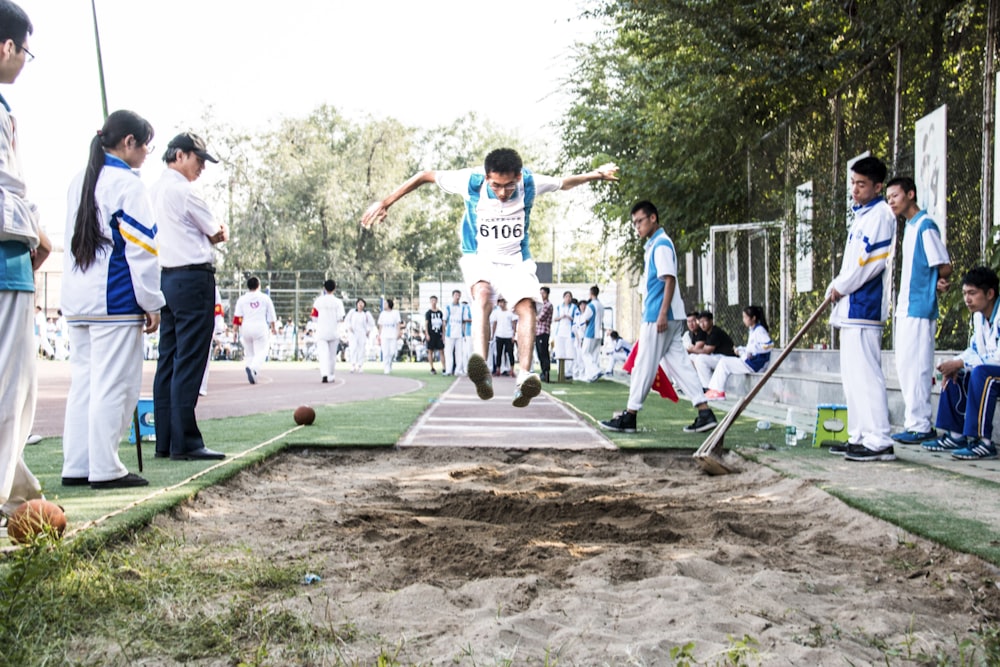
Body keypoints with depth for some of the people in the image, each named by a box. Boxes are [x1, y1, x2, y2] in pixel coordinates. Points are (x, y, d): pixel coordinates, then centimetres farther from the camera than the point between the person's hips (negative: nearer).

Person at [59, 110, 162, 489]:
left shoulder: (79, 182, 15)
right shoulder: (126, 184, -9)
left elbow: (72, 241, 19)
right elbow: (141, 249, -12)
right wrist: (152, 304, -7)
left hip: (76, 300, 8)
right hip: (115, 301, -8)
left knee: (83, 381, 10)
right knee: (113, 385, -3)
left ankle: (76, 466, 13)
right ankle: (105, 469, -1)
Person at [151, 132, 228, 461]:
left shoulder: (154, 191, 16)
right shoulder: (183, 190, -9)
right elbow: (219, 235, -1)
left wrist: (207, 234, 10)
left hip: (166, 279, 9)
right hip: (193, 279, -9)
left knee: (168, 360, 9)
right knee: (189, 363, -8)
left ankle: (165, 440, 13)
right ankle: (185, 442, -7)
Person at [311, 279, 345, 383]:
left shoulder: (318, 301, -2)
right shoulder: (338, 302, -5)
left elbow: (314, 318, 0)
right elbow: (341, 318, -13)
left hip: (321, 332, -1)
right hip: (334, 332, 1)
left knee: (323, 353, -7)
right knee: (332, 354, 14)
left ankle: (324, 374, -27)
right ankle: (331, 376, 20)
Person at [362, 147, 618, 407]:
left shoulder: (530, 183, -14)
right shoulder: (471, 181, -18)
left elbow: (564, 183, 8)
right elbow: (425, 176, -8)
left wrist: (595, 175, 5)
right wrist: (386, 202, -9)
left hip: (516, 260, 2)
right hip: (479, 258, -2)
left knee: (527, 305, -26)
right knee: (482, 294, -33)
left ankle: (524, 376, -36)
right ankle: (481, 372, -54)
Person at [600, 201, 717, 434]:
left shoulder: (661, 244, -10)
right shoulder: (653, 245, 20)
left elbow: (670, 280, -18)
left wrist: (663, 314, -23)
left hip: (659, 316, -10)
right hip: (668, 318, 10)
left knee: (644, 366, -4)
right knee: (678, 364, 6)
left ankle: (629, 417, 3)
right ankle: (705, 413, 3)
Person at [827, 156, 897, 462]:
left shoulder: (880, 215, -9)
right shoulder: (862, 215, 22)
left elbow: (871, 261, -18)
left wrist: (840, 287, -9)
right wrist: (837, 289, 10)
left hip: (864, 306, -10)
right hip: (850, 306, 10)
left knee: (865, 373, -13)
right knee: (852, 374, 11)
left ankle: (879, 442, -13)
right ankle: (860, 437, 16)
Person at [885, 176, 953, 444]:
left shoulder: (925, 226, -11)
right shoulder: (910, 227, 18)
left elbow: (944, 267, -12)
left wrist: (936, 285, 4)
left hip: (918, 310, -10)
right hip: (905, 309, 10)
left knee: (914, 367, -8)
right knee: (905, 368, 11)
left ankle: (919, 426, -5)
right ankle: (915, 422, 17)